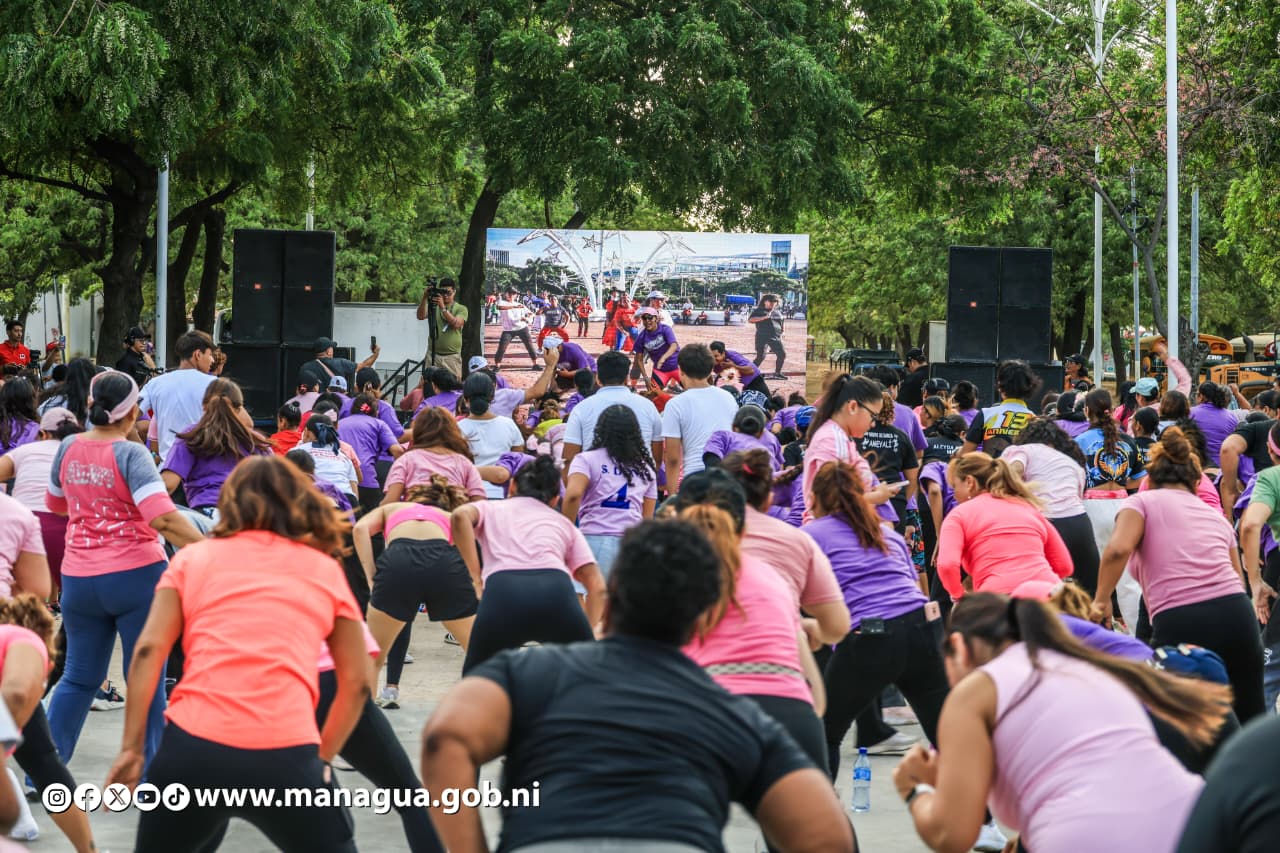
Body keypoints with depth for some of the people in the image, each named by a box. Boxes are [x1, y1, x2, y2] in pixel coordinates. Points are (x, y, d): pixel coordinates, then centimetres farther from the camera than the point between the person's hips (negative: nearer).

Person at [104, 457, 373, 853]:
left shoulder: (194, 558, 17)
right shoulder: (325, 569, 19)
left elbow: (149, 650, 6)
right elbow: (357, 682, 16)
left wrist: (131, 747, 5)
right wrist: (321, 758, 22)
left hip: (193, 748, 1)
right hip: (286, 756, 0)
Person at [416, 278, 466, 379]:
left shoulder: (461, 309, 5)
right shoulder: (433, 306, 11)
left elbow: (456, 324, -12)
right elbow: (421, 316, -4)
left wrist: (443, 308, -21)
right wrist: (424, 298, -16)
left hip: (452, 357, -1)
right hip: (433, 355, 2)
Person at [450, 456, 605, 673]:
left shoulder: (490, 508, 32)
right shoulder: (563, 523, 34)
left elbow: (460, 516, 5)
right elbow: (597, 587, 21)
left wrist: (477, 579, 9)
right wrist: (584, 637, 29)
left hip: (502, 592, -1)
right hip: (557, 591, 1)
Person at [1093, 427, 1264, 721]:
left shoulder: (1142, 502, 12)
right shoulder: (1216, 515, 26)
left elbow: (1118, 549, -9)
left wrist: (1101, 600, 0)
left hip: (1178, 623, -4)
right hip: (1238, 615, 4)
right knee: (1248, 721, 12)